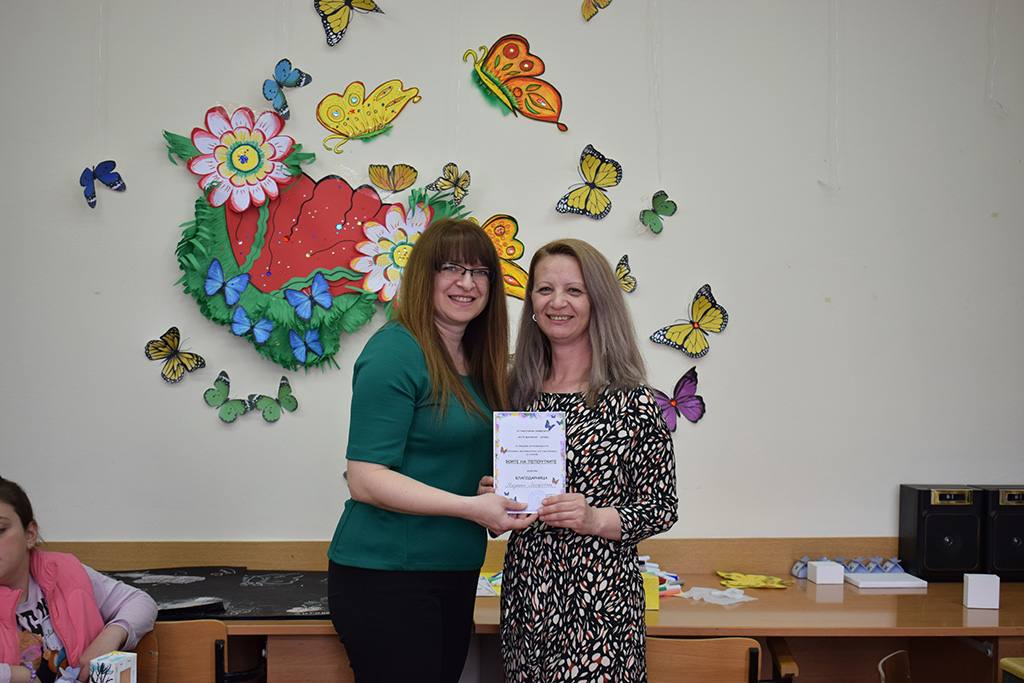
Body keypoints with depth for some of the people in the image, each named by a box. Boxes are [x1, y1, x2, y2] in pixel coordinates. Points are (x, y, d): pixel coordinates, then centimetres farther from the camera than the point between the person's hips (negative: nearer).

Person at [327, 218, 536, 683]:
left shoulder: (477, 363, 12)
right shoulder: (395, 353, -12)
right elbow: (365, 480, -18)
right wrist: (470, 506, -22)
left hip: (455, 574, 8)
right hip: (386, 575, -8)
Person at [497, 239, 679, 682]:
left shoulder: (632, 401, -6)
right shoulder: (519, 392, 8)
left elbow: (663, 508, -4)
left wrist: (595, 518, -18)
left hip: (599, 599, -4)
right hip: (525, 594, 5)